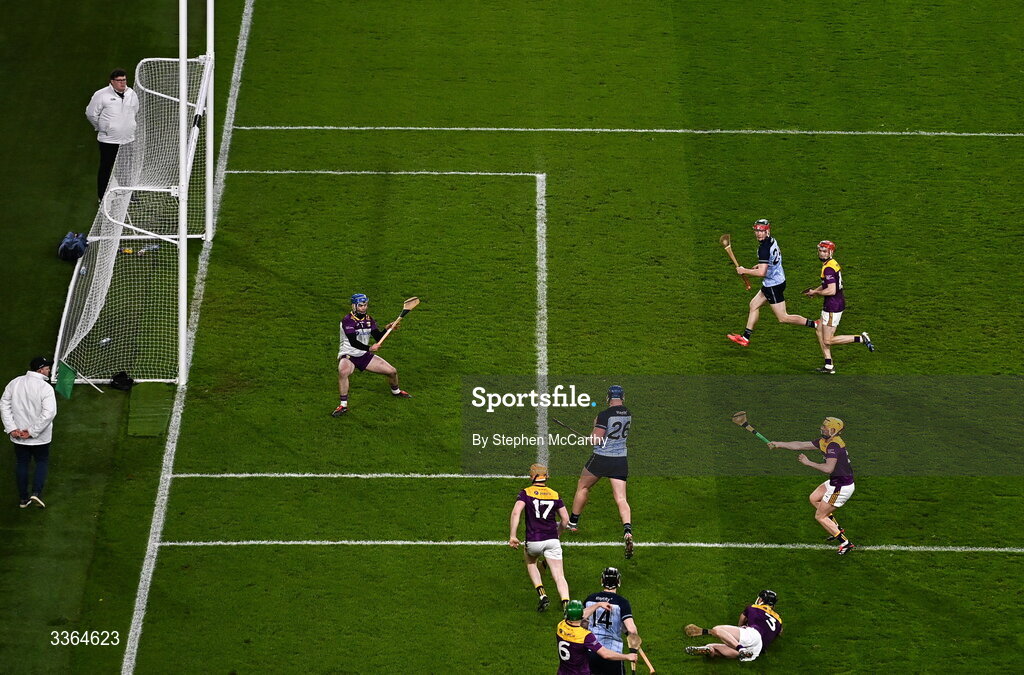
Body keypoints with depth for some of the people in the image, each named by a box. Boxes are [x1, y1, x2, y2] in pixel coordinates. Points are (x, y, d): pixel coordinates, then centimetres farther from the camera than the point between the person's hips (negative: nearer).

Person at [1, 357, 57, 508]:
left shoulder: (14, 383, -2)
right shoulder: (45, 388, -18)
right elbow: (49, 413, -25)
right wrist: (32, 432, -17)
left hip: (18, 436, 4)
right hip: (40, 438, -4)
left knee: (22, 464, 17)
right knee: (42, 462, 15)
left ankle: (23, 498, 22)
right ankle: (36, 493, 0)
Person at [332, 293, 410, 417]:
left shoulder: (369, 320, 3)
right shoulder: (348, 320, -18)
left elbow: (378, 337, -1)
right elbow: (353, 342, -29)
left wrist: (386, 329, -20)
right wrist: (369, 348, -42)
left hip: (365, 355, 6)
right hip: (348, 355, -6)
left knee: (392, 371, 4)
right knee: (343, 371, -40)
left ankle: (395, 391, 38)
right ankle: (343, 405, -32)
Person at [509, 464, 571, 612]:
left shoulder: (526, 493, 1)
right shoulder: (555, 495, 9)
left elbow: (516, 513, -14)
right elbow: (565, 518, 8)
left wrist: (512, 536, -14)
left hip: (533, 541, -1)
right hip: (552, 540, 1)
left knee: (530, 561, 30)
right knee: (559, 576, 0)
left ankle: (542, 594, 13)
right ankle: (566, 602, -24)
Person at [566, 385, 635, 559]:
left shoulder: (605, 415, -16)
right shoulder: (628, 414, 5)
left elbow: (596, 440, -16)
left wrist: (595, 426, 2)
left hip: (601, 459, -4)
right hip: (621, 459, 4)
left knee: (583, 487, 20)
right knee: (621, 499, -1)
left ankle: (572, 522, 32)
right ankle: (627, 530, -24)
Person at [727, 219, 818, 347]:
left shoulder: (764, 248, -25)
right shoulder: (772, 241, 4)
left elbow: (761, 272, -29)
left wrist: (744, 270, -16)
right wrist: (760, 265, 15)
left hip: (773, 286, -10)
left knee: (783, 318, -2)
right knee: (754, 304, 19)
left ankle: (815, 325, 0)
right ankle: (745, 337, 27)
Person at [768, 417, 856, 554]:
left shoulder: (833, 445, -24)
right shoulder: (825, 442, 6)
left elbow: (828, 469, -33)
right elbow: (801, 445, 10)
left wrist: (808, 463, -21)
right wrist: (778, 444, 9)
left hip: (842, 487, -10)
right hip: (835, 482, 10)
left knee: (820, 516, 0)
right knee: (814, 499, 26)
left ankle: (845, 543, 3)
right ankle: (836, 528, 30)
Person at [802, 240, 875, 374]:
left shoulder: (828, 268, -21)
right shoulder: (834, 264, 11)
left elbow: (831, 291, -28)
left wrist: (815, 292, -14)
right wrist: (815, 290, 14)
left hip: (833, 307, -10)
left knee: (828, 341, -4)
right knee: (820, 333, 15)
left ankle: (861, 338, -4)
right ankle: (829, 366, 16)